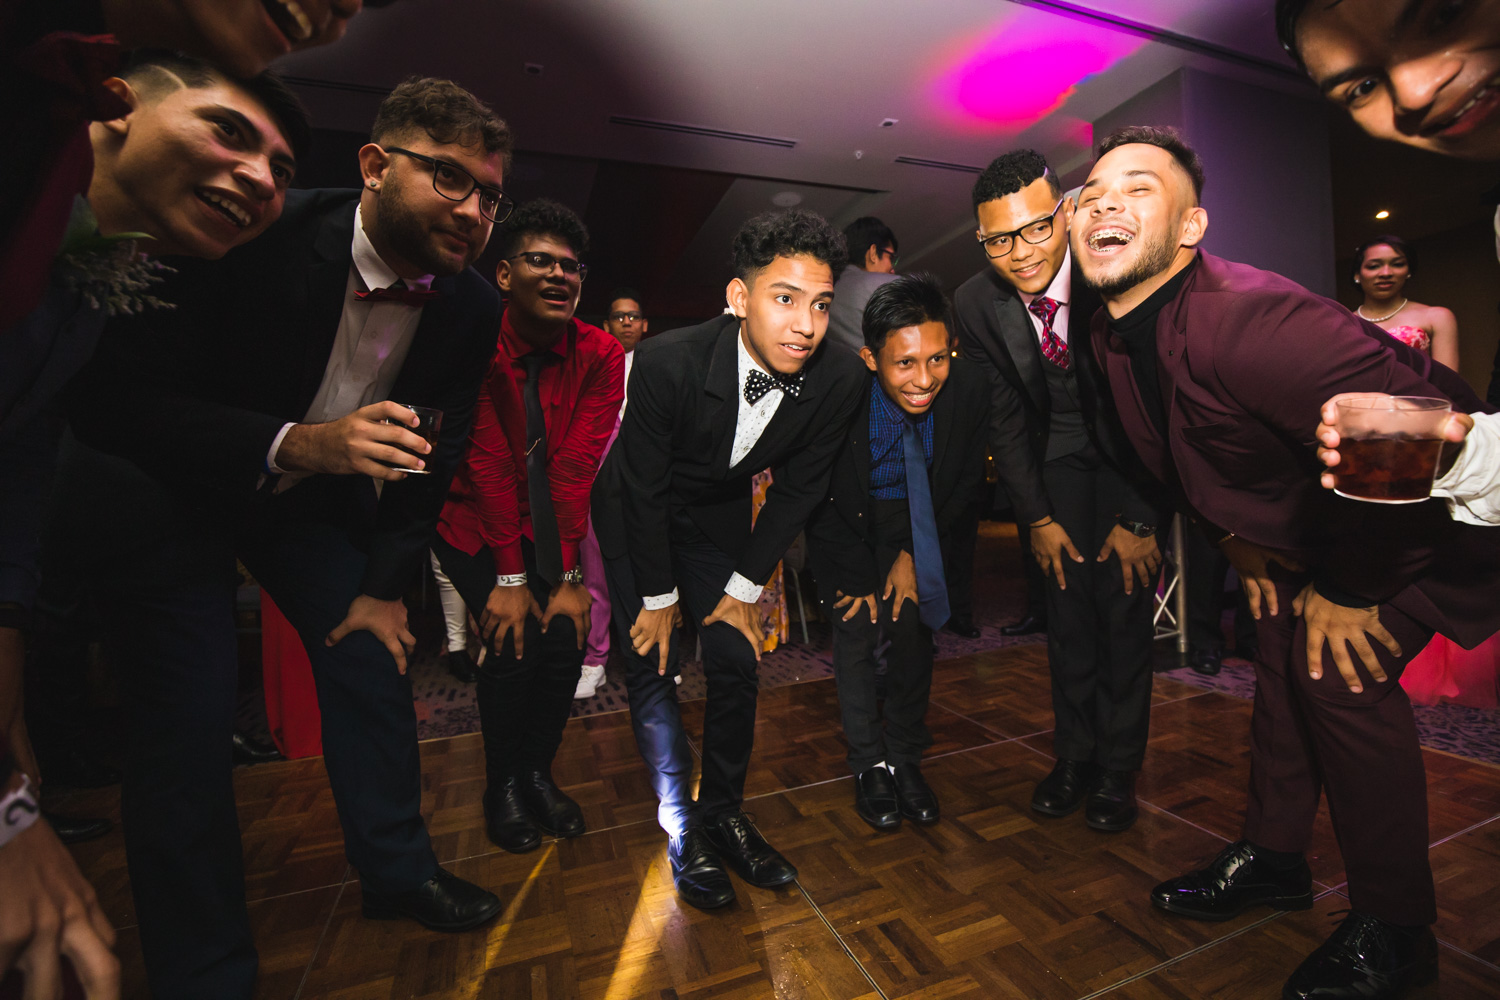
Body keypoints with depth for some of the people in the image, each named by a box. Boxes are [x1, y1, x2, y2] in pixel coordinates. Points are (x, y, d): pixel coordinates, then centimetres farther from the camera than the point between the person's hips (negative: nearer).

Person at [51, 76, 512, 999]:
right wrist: (289, 444, -41)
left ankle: (400, 871, 27)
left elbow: (433, 455, -4)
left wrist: (385, 584, -3)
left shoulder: (472, 307, -13)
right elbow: (111, 399, -24)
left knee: (375, 660, 3)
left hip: (318, 493, 4)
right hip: (168, 493, -3)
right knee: (189, 721, -6)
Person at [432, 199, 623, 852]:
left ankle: (539, 774, 18)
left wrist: (567, 573, -22)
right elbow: (487, 463, -23)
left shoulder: (601, 354, -13)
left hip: (550, 523, 2)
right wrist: (509, 578, -24)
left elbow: (576, 468, -19)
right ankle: (503, 786, 13)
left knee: (567, 638, -10)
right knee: (511, 645, -15)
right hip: (474, 521, -2)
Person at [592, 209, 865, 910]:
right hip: (635, 509, -2)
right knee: (651, 665, -3)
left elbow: (798, 489, -10)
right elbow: (644, 489, -21)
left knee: (736, 664, 2)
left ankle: (724, 814, 24)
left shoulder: (840, 380, -23)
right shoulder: (668, 362, -33)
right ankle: (684, 833, 15)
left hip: (719, 510, 3)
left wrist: (743, 588, -6)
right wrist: (659, 597, -11)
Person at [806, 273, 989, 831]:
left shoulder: (970, 390, -22)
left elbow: (966, 481, -5)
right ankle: (869, 765, 11)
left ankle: (905, 757, 17)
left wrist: (912, 554, -9)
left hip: (921, 520, 2)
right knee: (855, 630, -8)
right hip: (848, 519, -1)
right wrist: (853, 573, -11)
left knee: (915, 627, -4)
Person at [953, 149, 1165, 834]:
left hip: (1130, 456, -2)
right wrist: (1036, 517, -4)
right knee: (1067, 615, 5)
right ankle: (1074, 759, 21)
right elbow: (1004, 416, -4)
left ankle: (1117, 771, 15)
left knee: (1124, 610, -3)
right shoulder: (975, 304, -13)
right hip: (1053, 463, 2)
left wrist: (1140, 518, -14)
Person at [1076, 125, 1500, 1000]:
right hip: (1304, 527, 8)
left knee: (1342, 671, -16)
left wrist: (1350, 588, -21)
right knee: (1284, 655, 10)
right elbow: (1180, 455, 9)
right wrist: (1240, 540, 6)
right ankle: (1273, 858, 29)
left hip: (1420, 519, -8)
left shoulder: (1246, 319, -35)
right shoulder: (1115, 331, -7)